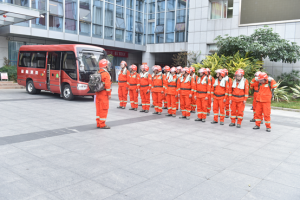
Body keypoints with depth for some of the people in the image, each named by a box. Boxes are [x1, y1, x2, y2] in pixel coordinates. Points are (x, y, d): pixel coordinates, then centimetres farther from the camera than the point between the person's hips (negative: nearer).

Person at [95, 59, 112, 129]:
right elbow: (107, 85, -18)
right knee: (104, 109, -1)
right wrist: (109, 94, -12)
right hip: (104, 94, -8)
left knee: (98, 109, 12)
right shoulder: (106, 74, -14)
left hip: (98, 94, 8)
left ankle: (98, 124, 19)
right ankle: (102, 124, 3)